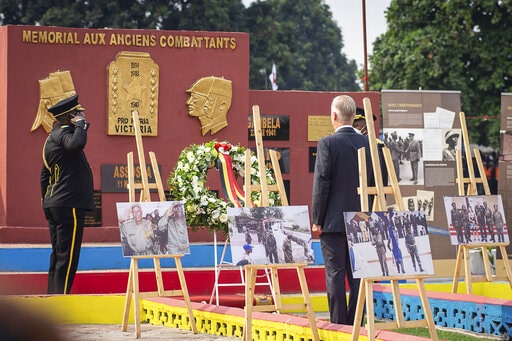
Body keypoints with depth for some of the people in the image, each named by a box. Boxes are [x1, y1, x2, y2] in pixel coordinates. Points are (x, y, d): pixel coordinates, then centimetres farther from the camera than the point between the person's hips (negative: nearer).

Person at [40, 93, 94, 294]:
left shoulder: (52, 138, 19)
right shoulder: (63, 132, -11)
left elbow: (45, 175, 23)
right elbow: (76, 144, -35)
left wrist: (46, 200, 26)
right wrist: (80, 124, -18)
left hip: (54, 205, 10)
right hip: (69, 204, -10)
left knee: (58, 256, 13)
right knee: (67, 257, -9)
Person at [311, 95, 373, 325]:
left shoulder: (327, 144, -10)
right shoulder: (367, 143, 5)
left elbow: (322, 183, -11)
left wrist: (317, 220, -6)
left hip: (333, 220, -5)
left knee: (335, 274, -1)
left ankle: (338, 325, -2)